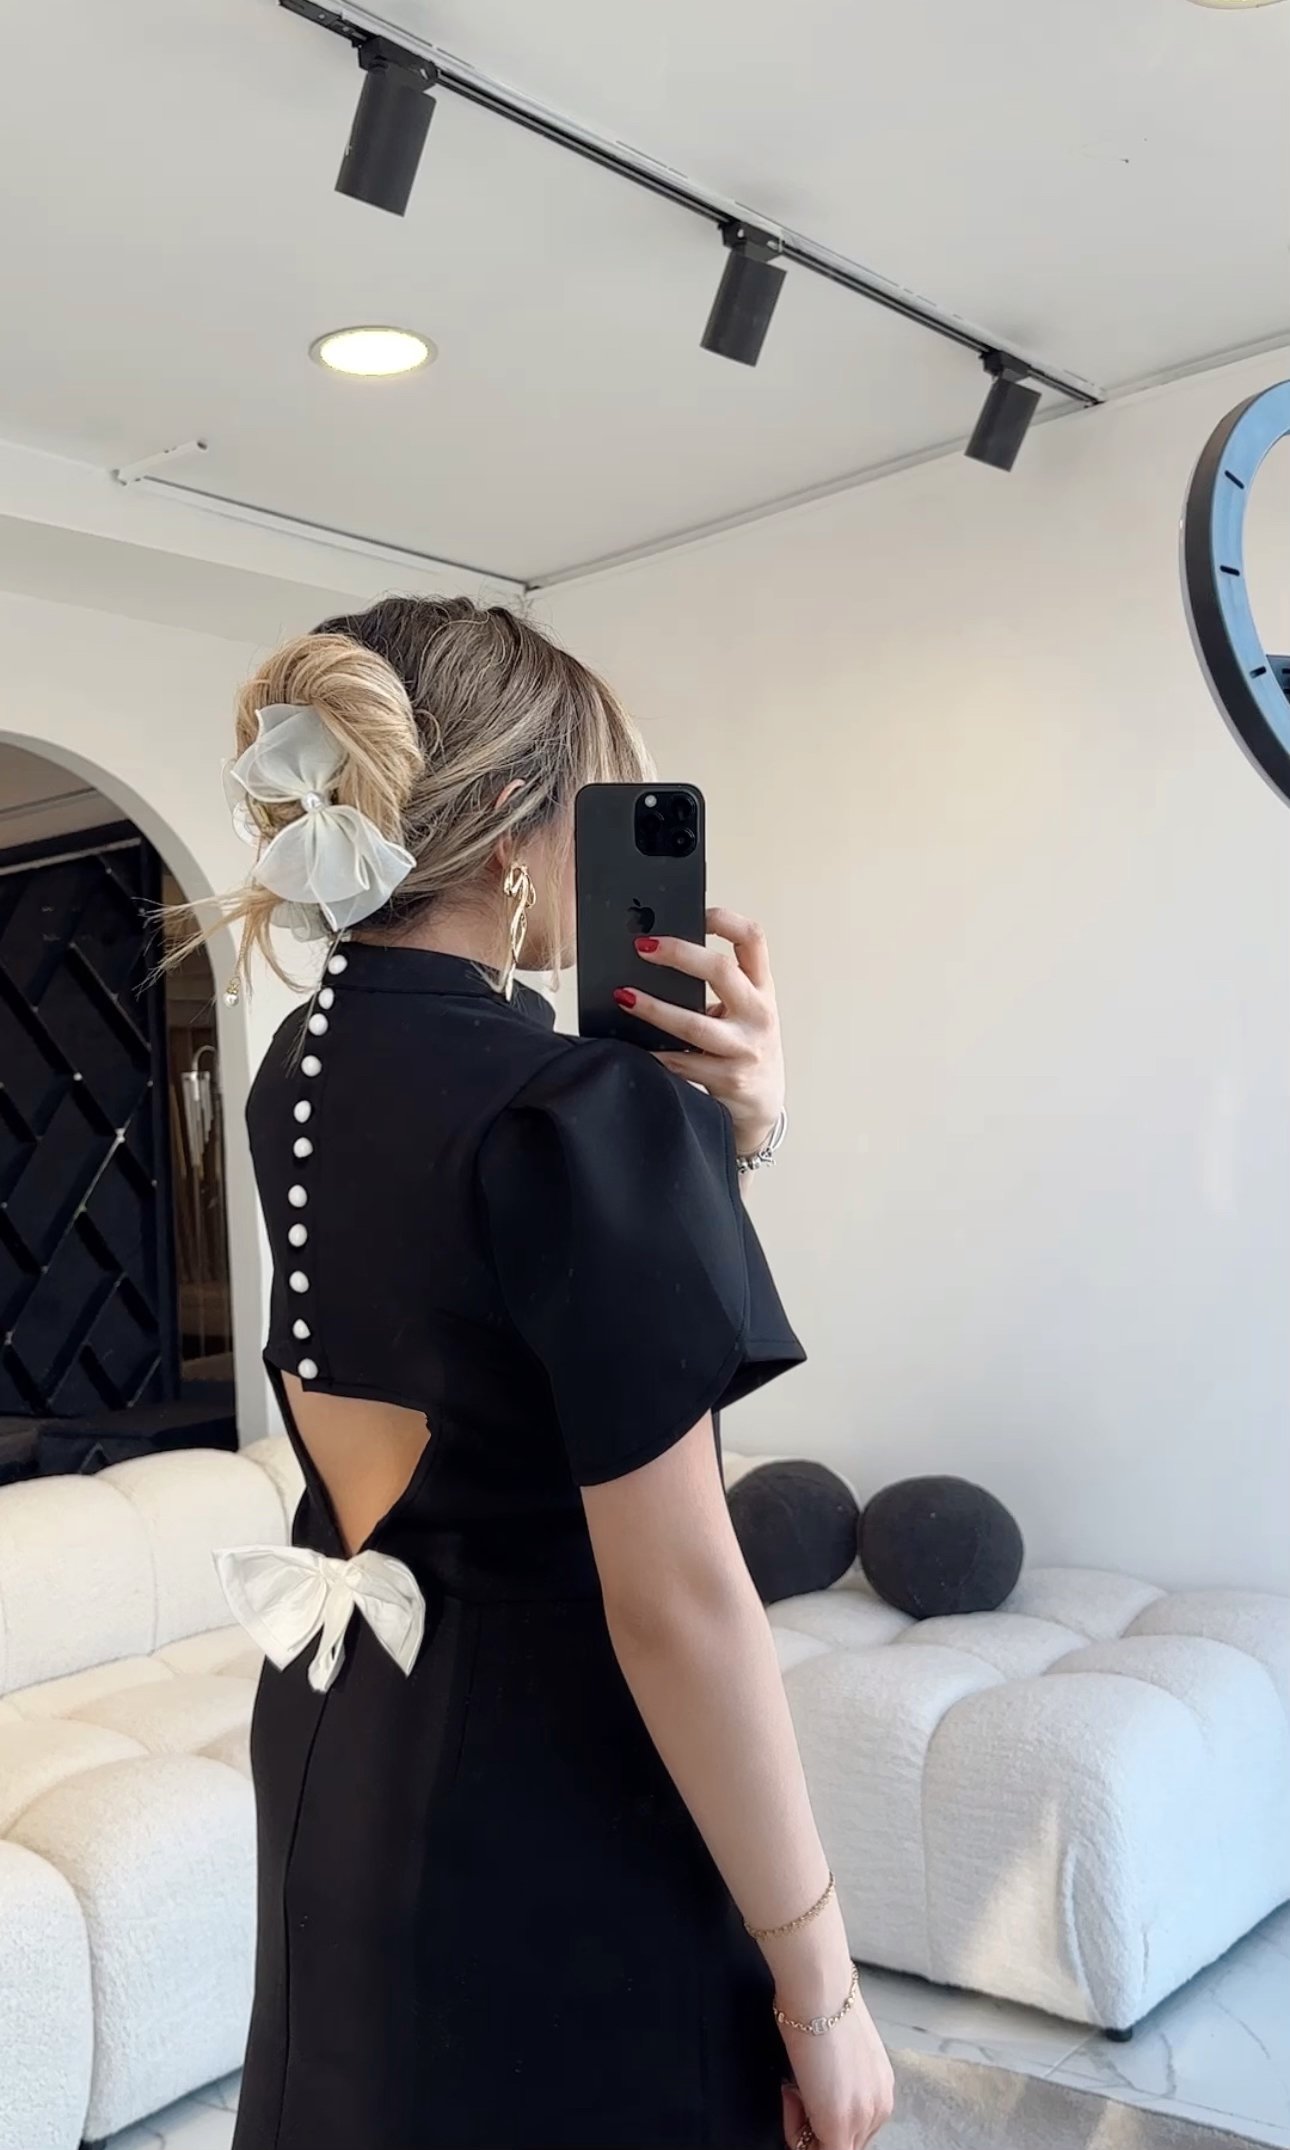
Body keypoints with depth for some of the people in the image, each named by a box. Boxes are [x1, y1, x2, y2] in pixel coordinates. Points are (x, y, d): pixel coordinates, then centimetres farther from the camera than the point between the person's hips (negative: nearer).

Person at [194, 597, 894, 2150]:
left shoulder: (300, 1077, 1)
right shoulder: (578, 1107, -25)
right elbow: (676, 1599, -24)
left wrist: (726, 1129, -6)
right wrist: (818, 1982, -15)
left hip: (337, 1753, 8)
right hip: (548, 1806, -8)